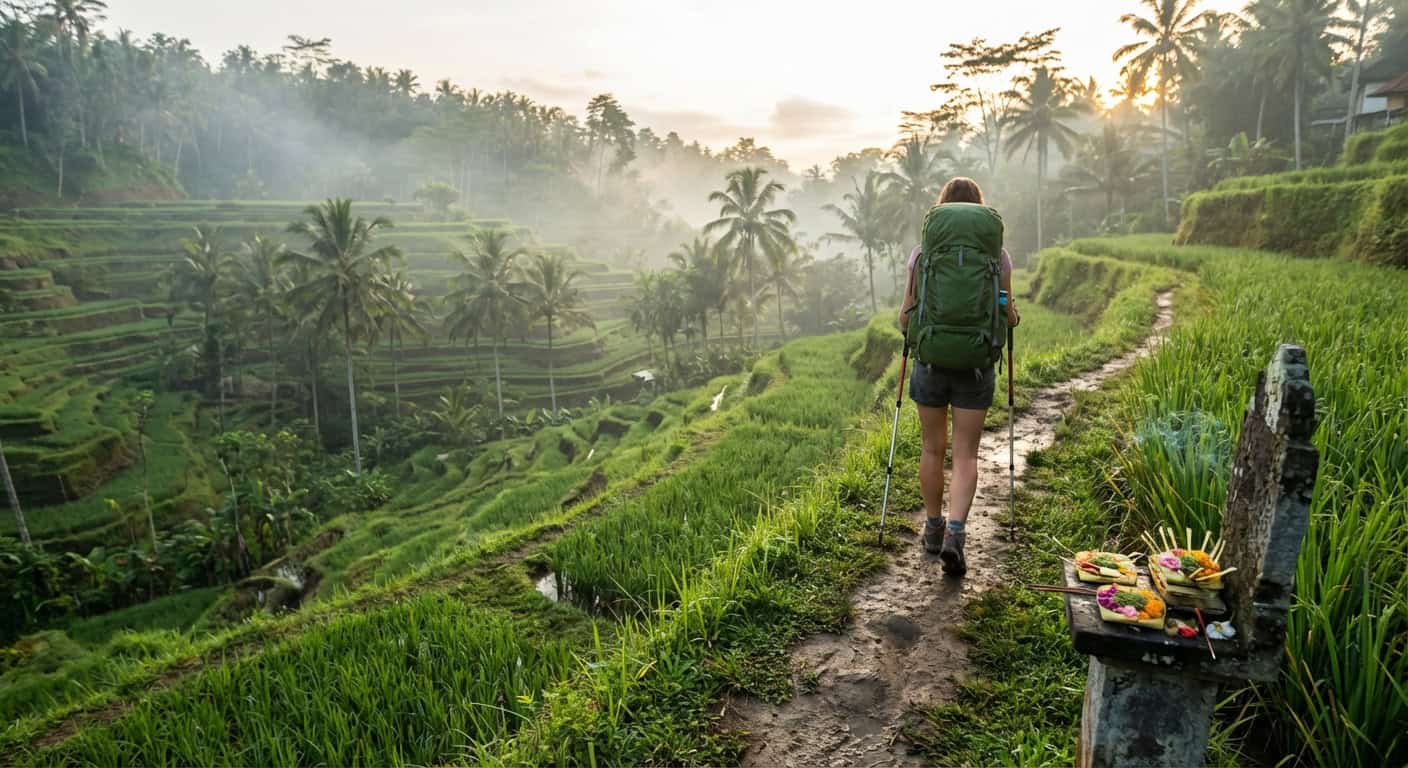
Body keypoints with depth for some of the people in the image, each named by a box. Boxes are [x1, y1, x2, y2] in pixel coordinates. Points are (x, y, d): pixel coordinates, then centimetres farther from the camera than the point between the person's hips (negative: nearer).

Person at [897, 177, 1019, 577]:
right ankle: (955, 533, -9)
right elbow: (1008, 316, 1)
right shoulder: (996, 254, -1)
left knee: (933, 449, 15)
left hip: (931, 360, 0)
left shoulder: (923, 252, -3)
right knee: (965, 454, 6)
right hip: (976, 364, 0)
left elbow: (906, 316, -2)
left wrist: (907, 319, 20)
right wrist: (1014, 315, 24)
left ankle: (934, 528, 27)